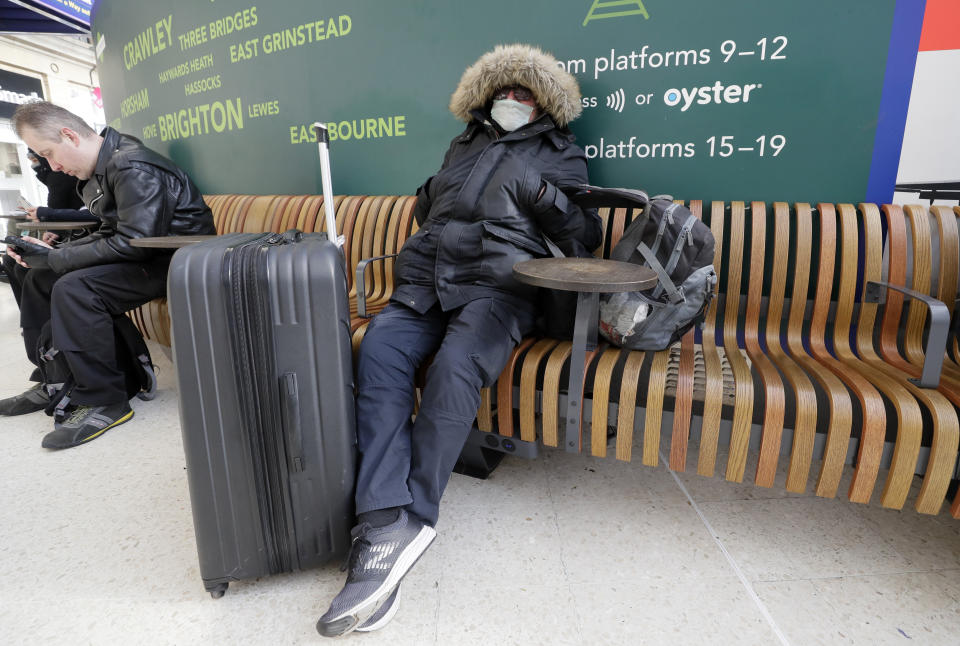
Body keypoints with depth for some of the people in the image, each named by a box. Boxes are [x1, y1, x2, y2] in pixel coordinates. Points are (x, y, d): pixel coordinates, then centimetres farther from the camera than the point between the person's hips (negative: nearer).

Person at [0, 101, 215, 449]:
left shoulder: (133, 168, -19)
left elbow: (133, 242, -27)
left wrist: (56, 259, -18)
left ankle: (103, 401, -14)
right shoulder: (99, 171, 13)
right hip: (146, 255, 11)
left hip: (174, 260, -10)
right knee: (39, 278, 11)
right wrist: (53, 252, 2)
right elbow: (109, 234, 17)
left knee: (74, 288, -26)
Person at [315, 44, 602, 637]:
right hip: (426, 282, 4)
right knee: (380, 349, -27)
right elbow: (425, 209, 42)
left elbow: (586, 238, 8)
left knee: (455, 365, -34)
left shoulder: (559, 154, 19)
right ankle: (387, 520, -34)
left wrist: (545, 195, -7)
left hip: (498, 285, -3)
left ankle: (412, 517, -25)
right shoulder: (463, 147, 32)